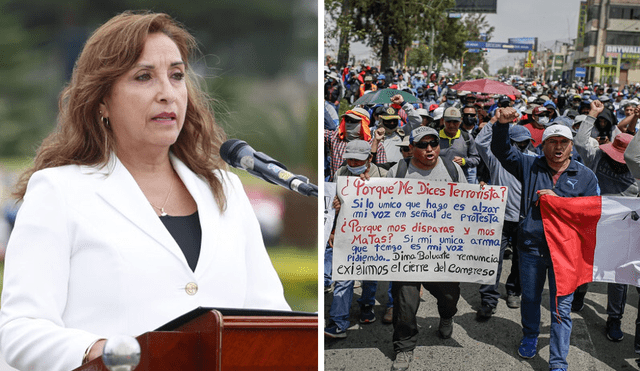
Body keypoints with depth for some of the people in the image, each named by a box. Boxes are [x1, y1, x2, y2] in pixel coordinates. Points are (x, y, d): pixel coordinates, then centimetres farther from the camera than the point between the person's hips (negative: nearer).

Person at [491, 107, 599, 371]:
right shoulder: (530, 166, 3)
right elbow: (501, 150, -3)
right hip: (531, 247, 2)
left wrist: (558, 200, -15)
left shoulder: (585, 176, 1)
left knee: (561, 307, 0)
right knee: (530, 298, 19)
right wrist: (502, 124, -22)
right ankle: (530, 337, 46)